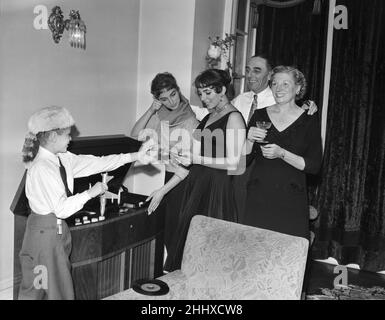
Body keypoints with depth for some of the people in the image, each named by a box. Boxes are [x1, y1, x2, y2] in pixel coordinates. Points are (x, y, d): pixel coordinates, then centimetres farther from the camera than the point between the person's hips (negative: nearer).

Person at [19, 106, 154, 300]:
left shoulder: (62, 159, 3)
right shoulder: (42, 168, -23)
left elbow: (95, 163, 3)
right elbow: (62, 209, -24)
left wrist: (135, 156, -1)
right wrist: (90, 193, -15)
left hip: (58, 229, 9)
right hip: (45, 231, -9)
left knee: (61, 286, 15)